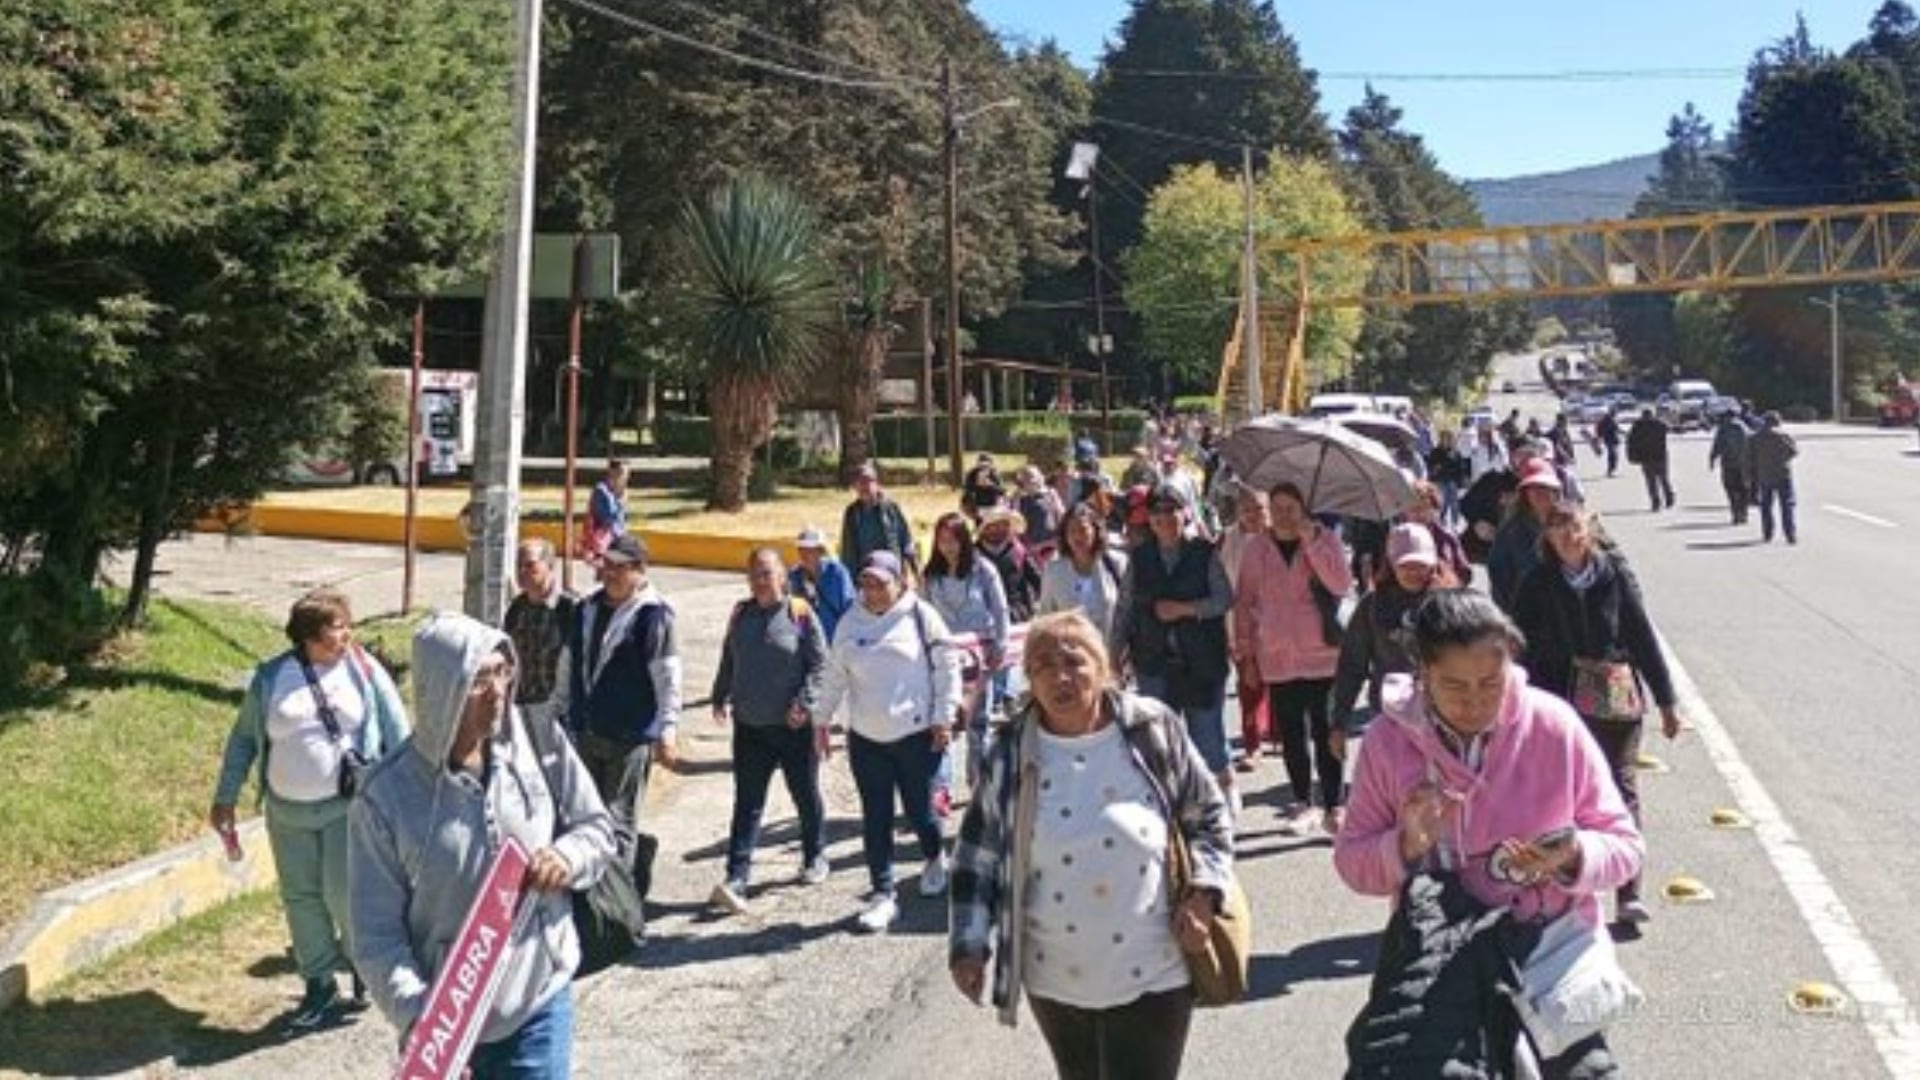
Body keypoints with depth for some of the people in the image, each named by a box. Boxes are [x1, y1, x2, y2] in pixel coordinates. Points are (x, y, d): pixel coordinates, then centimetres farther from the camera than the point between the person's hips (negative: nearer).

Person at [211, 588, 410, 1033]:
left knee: (345, 893, -7)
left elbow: (397, 733, -1)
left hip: (348, 804, -3)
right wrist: (225, 799, 8)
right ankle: (320, 985, 27)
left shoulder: (365, 671, -4)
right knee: (301, 898, 11)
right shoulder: (271, 678, 0)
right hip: (288, 812, 3)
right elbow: (244, 737, 9)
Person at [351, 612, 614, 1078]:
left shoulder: (540, 740, -8)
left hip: (539, 1003, 1)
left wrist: (569, 855, -19)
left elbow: (598, 827, 4)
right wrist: (418, 1014, -24)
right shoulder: (387, 795, -14)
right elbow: (377, 933, -11)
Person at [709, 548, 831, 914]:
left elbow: (819, 664, -8)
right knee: (747, 803, 0)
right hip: (749, 725, 3)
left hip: (794, 726, -3)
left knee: (806, 795, 13)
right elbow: (728, 662, 18)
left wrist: (804, 703, -17)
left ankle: (814, 857, 34)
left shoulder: (800, 614, -7)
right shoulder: (741, 614, 7)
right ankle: (737, 879, -4)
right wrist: (721, 698, 11)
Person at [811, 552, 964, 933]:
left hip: (916, 734, -3)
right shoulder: (851, 622, 5)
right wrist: (820, 718, 13)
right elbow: (834, 675, 13)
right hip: (865, 737, 3)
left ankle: (935, 858, 39)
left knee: (919, 810, 7)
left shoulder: (921, 616, -6)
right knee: (875, 818, 5)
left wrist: (944, 717, -7)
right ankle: (882, 894, 14)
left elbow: (947, 666, -4)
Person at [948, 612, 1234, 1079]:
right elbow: (978, 852, 3)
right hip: (1053, 978, 3)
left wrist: (1202, 892, -10)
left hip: (1150, 975, -3)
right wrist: (970, 943, -2)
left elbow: (1209, 816, 2)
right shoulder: (1014, 753, -5)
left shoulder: (1152, 731, -9)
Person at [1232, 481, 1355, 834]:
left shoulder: (1324, 539, 0)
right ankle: (1302, 803, 21)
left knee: (1325, 732, 0)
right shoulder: (1256, 551, 6)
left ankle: (1333, 807, 8)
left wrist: (1310, 540, -16)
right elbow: (1244, 602, 11)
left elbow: (1342, 584, -14)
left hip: (1322, 655, -2)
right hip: (1277, 659, 2)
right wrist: (1246, 650, 7)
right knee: (1290, 735, 8)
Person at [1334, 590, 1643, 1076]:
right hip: (1434, 958, 1)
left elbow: (1624, 845, -1)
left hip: (1550, 948, 0)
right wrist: (1405, 845, -19)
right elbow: (1352, 864, 1)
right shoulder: (1389, 738, -6)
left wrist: (1574, 857, -22)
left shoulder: (1554, 726, -8)